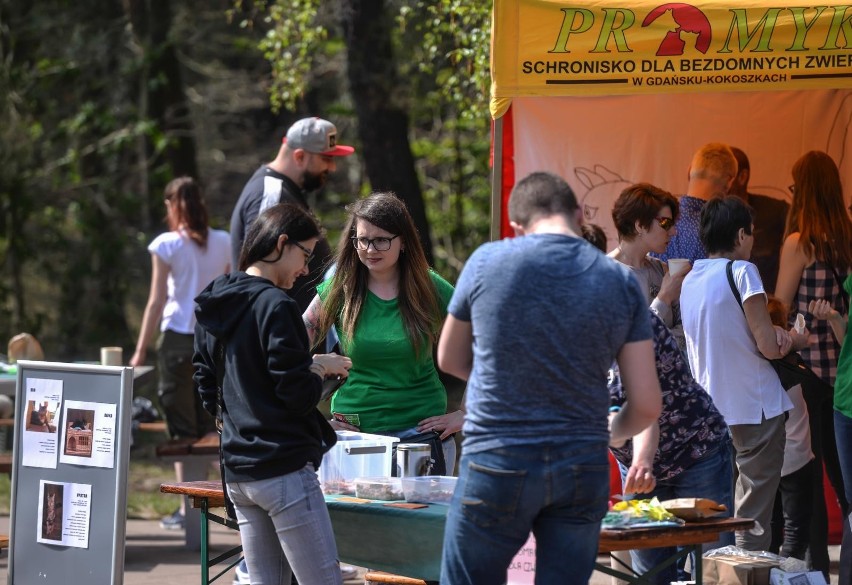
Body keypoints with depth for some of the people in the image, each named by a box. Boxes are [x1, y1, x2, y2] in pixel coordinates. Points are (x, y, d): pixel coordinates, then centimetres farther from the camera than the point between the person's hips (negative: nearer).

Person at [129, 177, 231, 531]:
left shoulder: (166, 245, -6)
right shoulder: (224, 243, 5)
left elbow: (157, 302, -7)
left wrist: (140, 352, -2)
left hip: (178, 339, -3)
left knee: (183, 429, 2)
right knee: (212, 426, 12)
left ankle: (187, 508, 1)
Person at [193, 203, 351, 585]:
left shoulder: (212, 307, 12)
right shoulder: (275, 306, -13)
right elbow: (299, 397, -17)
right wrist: (320, 368, 3)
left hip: (237, 473, 9)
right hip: (285, 470, -9)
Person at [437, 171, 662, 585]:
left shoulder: (487, 261, -2)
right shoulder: (621, 283, 1)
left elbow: (450, 360, 13)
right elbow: (646, 405, 1)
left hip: (497, 463, -2)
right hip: (583, 469, 2)